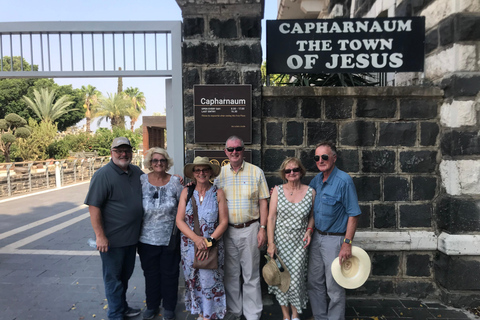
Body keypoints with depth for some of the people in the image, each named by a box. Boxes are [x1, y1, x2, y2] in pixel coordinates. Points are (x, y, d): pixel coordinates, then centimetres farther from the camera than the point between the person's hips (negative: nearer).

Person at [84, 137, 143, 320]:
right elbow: (94, 207, -18)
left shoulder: (136, 172, 3)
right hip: (112, 239, -6)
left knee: (125, 275, 23)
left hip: (132, 236, 7)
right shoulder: (103, 175, -16)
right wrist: (100, 236, -21)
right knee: (113, 277, 10)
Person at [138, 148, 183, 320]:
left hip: (170, 239, -1)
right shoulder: (142, 180, -4)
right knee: (150, 273, 17)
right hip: (147, 238, 1)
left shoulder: (175, 181, -5)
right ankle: (152, 305, 39)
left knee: (170, 274, 13)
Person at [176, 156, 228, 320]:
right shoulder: (186, 192, 2)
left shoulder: (218, 193, -1)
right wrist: (196, 238, -15)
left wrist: (209, 241, -14)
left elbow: (223, 221, -3)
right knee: (193, 281, 9)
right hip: (189, 244, 2)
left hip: (212, 246, -1)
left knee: (210, 282, -1)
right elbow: (179, 220, -2)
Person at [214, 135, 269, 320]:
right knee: (231, 274, 14)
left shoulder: (256, 172, -1)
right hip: (227, 230, 2)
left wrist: (262, 228, -5)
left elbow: (263, 202, -1)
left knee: (251, 275, 7)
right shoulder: (219, 173, 4)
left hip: (250, 229, -2)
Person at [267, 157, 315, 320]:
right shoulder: (278, 190, -1)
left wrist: (309, 230, -5)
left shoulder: (310, 192, 0)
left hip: (299, 241, 0)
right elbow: (271, 218, -3)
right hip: (280, 240, 0)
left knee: (296, 278, 0)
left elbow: (312, 215, 13)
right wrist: (271, 243, -7)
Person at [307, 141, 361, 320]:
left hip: (335, 239, -7)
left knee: (334, 287, 6)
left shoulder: (344, 181, -15)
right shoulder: (317, 179, 5)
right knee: (314, 282, 16)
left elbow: (353, 214, -15)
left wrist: (347, 243, -19)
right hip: (317, 237, 7)